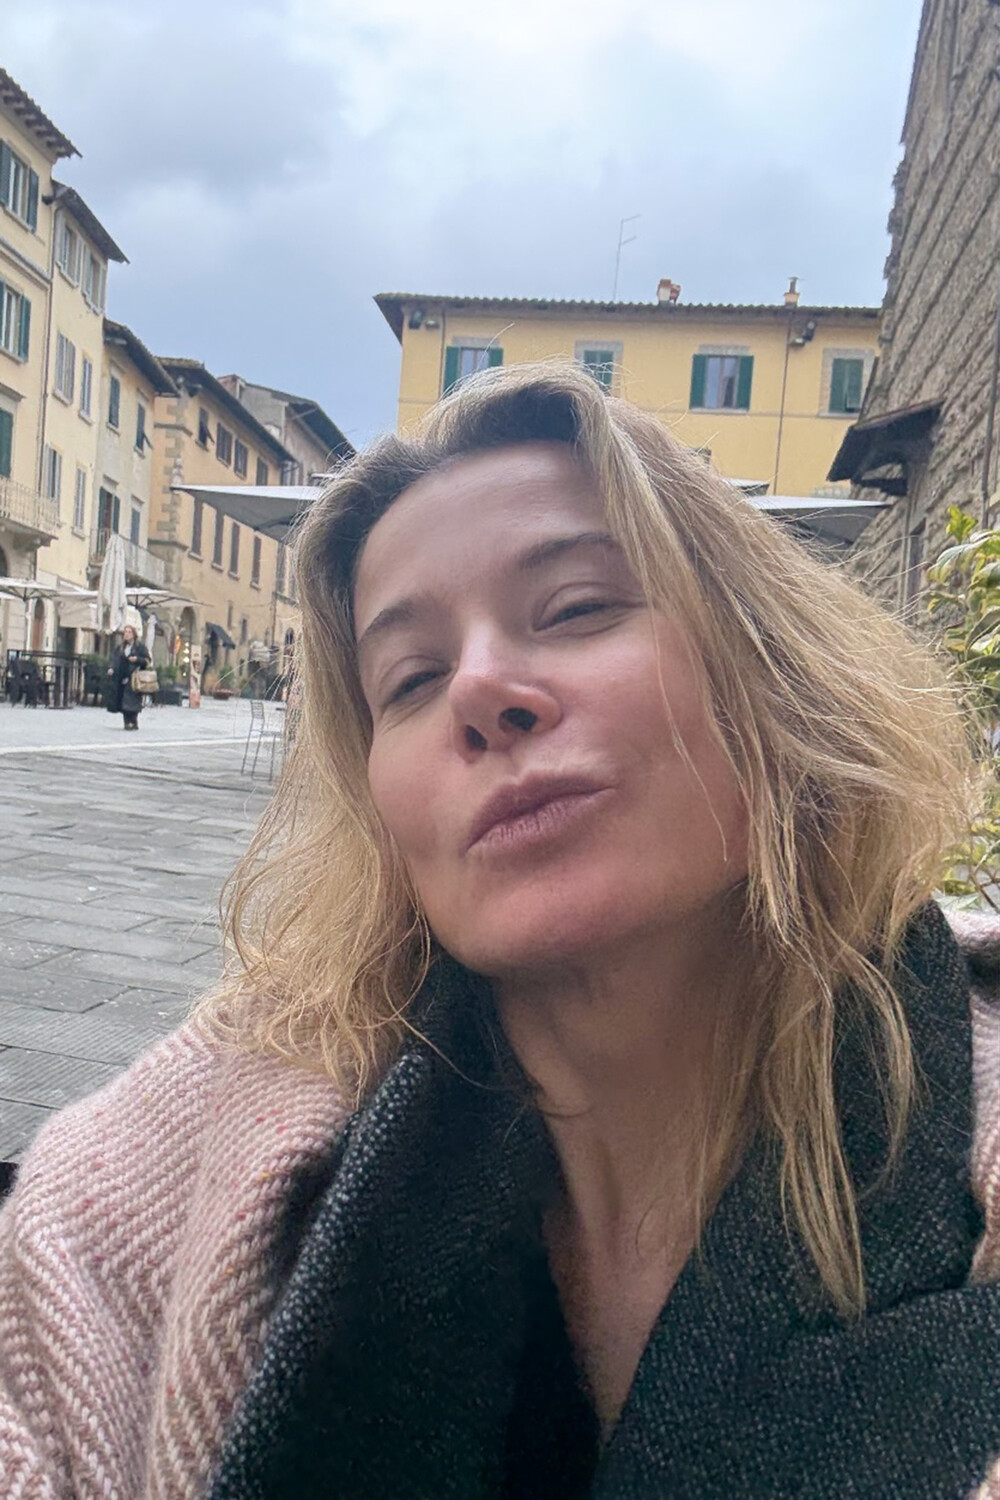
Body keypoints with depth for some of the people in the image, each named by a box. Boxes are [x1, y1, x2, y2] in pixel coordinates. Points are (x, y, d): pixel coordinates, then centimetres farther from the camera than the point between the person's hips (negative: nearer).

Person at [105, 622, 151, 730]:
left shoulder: (140, 646, 2)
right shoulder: (120, 647, 17)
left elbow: (147, 660, 1)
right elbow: (115, 660, 10)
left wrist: (137, 659, -16)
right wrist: (111, 668, -8)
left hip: (134, 679, -5)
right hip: (121, 678, 5)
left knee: (131, 701, -10)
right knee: (122, 702, 2)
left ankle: (133, 722, -6)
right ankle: (127, 722, 7)